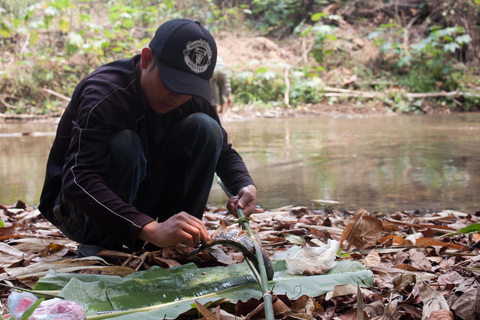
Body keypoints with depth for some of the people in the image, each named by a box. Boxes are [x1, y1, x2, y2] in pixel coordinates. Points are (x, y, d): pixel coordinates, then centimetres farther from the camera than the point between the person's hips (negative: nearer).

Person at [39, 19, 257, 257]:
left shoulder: (192, 98, -9)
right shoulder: (104, 94, -29)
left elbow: (223, 151, 6)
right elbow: (77, 181, -42)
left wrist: (245, 185, -20)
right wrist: (151, 230, -55)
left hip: (138, 200, 6)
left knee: (205, 128, -13)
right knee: (123, 145, -36)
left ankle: (180, 240, -11)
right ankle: (98, 246, -17)